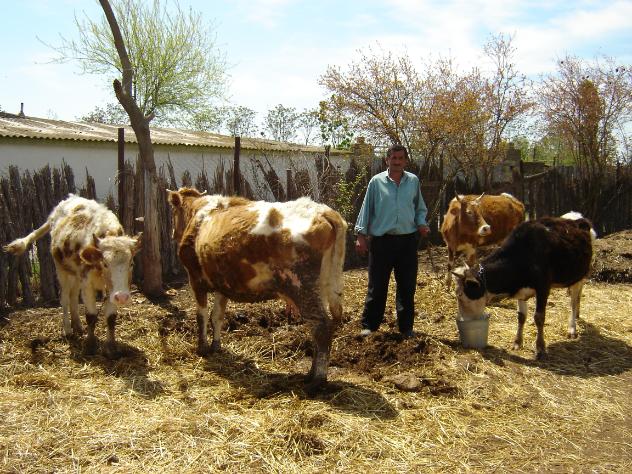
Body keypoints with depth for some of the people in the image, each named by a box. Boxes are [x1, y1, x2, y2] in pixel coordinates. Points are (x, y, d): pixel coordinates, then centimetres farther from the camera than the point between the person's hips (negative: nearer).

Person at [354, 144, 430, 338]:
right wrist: (361, 235, -3)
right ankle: (369, 325, 15)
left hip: (407, 240, 2)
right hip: (382, 240, -2)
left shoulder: (413, 181, 8)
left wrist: (421, 223, -3)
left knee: (407, 286, 9)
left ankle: (406, 327, 21)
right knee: (377, 285, 3)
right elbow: (366, 209, 2)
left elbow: (420, 208, 16)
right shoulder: (377, 181, 1)